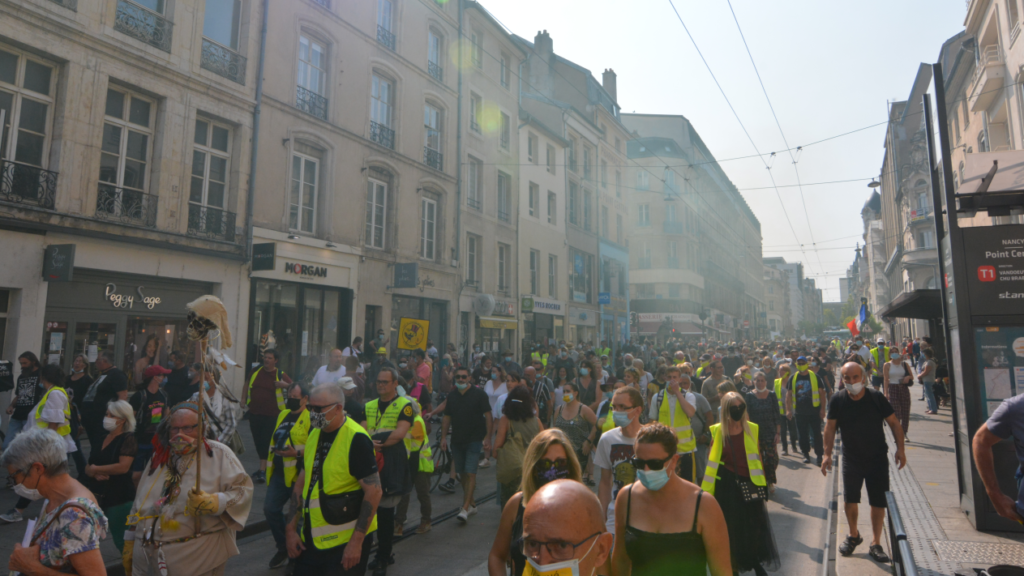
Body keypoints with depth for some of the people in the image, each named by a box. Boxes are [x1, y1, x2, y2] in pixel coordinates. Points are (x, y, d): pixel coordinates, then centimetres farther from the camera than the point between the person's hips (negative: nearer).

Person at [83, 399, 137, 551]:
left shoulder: (128, 438, -10)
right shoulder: (101, 438, 11)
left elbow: (123, 466, -22)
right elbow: (88, 468, 12)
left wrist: (96, 469, -9)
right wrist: (95, 474, -11)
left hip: (120, 499, -7)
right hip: (97, 497, 7)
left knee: (121, 541, -1)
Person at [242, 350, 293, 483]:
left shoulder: (280, 375, -3)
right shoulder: (256, 372, 9)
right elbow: (247, 386, 24)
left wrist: (285, 385, -22)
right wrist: (243, 399, 11)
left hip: (271, 415, -5)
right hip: (254, 413, 5)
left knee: (266, 442, -9)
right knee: (257, 441, 13)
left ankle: (262, 471, -7)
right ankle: (264, 466, 30)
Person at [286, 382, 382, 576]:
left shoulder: (356, 439, -19)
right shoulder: (314, 434, 4)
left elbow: (374, 491, -19)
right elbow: (302, 483, 12)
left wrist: (357, 541, -19)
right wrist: (291, 528, 8)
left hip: (345, 541, -7)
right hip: (311, 538, 7)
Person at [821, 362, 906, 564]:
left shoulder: (877, 398, -13)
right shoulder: (838, 400, -11)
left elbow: (894, 423, -2)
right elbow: (830, 428, -4)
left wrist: (900, 449, -9)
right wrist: (827, 454, -6)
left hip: (878, 458, 0)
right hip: (851, 459, 0)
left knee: (879, 502, 4)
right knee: (850, 499, 3)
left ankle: (875, 544, 19)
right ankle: (853, 535, 28)